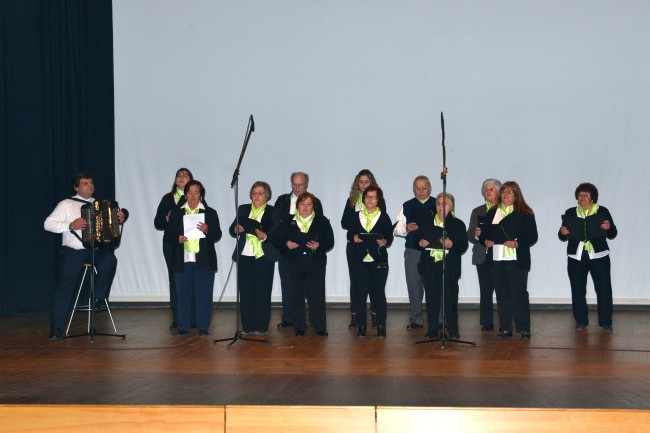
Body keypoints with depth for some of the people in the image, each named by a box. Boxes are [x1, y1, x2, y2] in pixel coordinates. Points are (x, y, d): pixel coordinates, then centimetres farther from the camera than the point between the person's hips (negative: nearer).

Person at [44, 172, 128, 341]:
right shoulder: (67, 204, 4)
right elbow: (48, 224, -4)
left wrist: (121, 217, -3)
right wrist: (70, 225, -18)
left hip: (96, 250, 3)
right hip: (73, 252, -3)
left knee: (109, 259, -29)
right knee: (64, 289, -10)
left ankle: (99, 298, -9)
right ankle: (57, 330, -4)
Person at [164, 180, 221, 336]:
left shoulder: (210, 213, 9)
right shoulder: (176, 213, 12)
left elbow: (217, 235, 4)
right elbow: (168, 235, 10)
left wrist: (207, 230, -16)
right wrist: (177, 239, -11)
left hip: (204, 261, -1)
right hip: (182, 260, 1)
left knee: (204, 294, -1)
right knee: (182, 294, 1)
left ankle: (203, 327, 7)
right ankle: (183, 327, 9)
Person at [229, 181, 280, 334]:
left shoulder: (273, 212, 3)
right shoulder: (243, 210, 14)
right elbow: (231, 230, 12)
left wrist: (265, 236, -25)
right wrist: (236, 229, -11)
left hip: (264, 257, -3)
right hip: (244, 257, 3)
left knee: (262, 292, -2)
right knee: (246, 291, 2)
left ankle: (261, 327, 4)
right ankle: (247, 326, 9)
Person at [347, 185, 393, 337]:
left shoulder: (384, 217, 6)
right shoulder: (356, 216, 12)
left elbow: (390, 236, 1)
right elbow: (349, 234, 10)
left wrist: (385, 242, -19)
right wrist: (354, 238, -12)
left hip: (378, 260, -2)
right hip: (359, 260, 2)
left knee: (378, 293, -2)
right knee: (360, 293, 0)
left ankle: (381, 325, 6)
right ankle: (361, 325, 7)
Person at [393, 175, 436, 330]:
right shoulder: (407, 206, 14)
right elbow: (396, 229, 9)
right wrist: (406, 228, -12)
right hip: (413, 250, 2)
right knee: (414, 285, 4)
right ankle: (416, 319, 12)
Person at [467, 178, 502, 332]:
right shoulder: (477, 212, 14)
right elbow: (469, 235, 9)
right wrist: (476, 234, -14)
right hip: (483, 257, 2)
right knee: (485, 290, -1)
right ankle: (487, 323, 5)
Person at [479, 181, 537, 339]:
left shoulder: (525, 213, 2)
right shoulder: (491, 213, 15)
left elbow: (532, 236, -3)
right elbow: (484, 233, 16)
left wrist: (517, 243, -17)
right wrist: (485, 241, -5)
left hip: (517, 259, -4)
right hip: (497, 259, 4)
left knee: (519, 292, -5)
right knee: (502, 293, 6)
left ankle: (524, 328, 0)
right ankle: (505, 328, 11)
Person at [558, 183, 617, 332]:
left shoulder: (602, 211, 3)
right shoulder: (570, 213, 8)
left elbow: (612, 235, 6)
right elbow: (563, 237, 12)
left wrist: (609, 227, -16)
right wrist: (562, 232, -11)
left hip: (599, 256, -2)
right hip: (576, 257, 2)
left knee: (604, 289, -5)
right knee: (577, 290, 3)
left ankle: (605, 322, 3)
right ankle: (581, 321, 14)